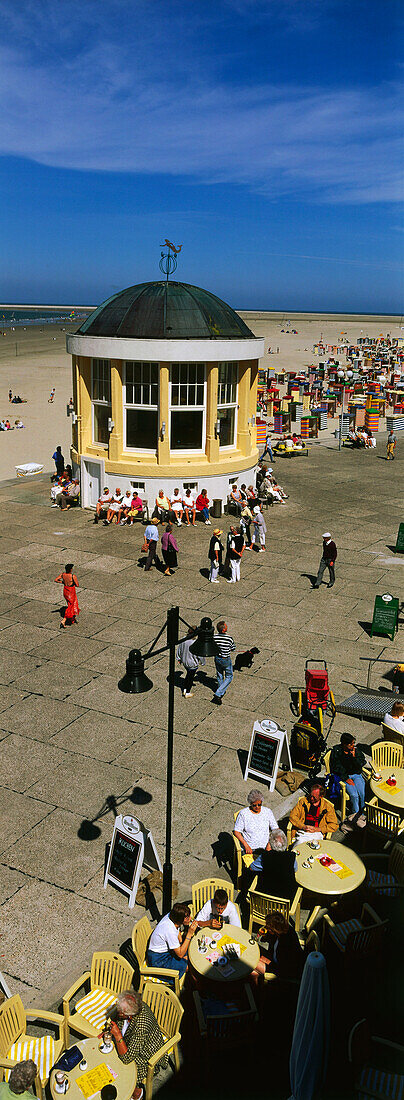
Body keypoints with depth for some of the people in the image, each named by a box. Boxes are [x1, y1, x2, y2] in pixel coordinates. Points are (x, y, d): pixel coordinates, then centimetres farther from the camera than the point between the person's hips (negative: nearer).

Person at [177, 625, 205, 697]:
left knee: (188, 674, 30)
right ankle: (187, 693, 33)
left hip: (184, 662, 5)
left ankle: (184, 690, 40)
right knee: (191, 677, 17)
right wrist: (203, 662, 0)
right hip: (192, 664, -5)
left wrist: (179, 659, 18)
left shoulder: (183, 640, -15)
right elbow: (200, 655, -20)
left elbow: (179, 650, 1)